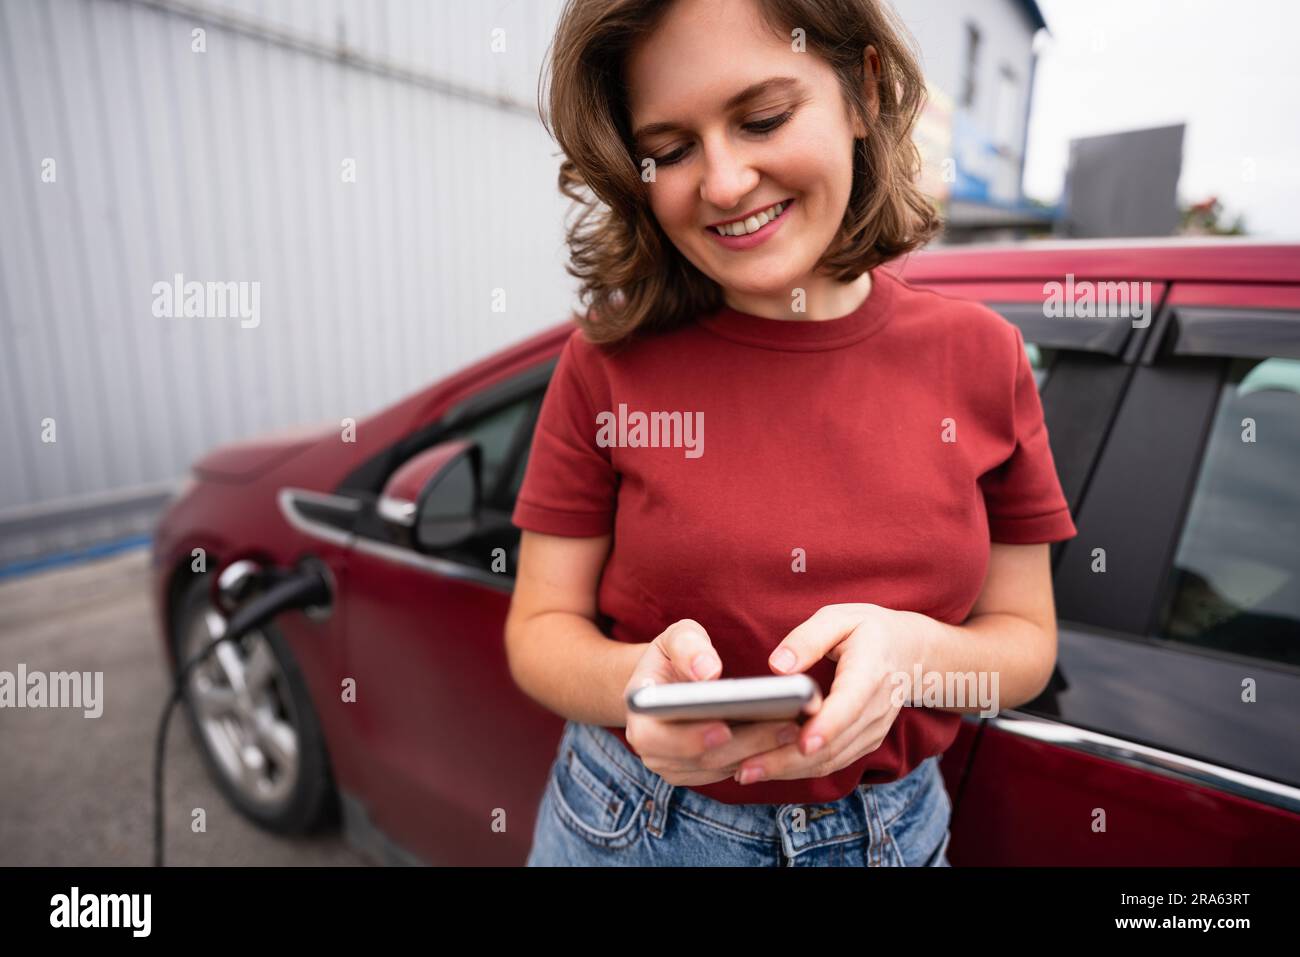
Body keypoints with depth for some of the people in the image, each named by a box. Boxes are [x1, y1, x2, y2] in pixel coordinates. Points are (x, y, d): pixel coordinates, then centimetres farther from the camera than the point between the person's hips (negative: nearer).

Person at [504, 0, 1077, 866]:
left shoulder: (980, 357, -9)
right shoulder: (608, 365, -14)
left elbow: (1026, 641, -3)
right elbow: (540, 630, -8)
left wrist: (908, 651, -23)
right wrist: (636, 681, -29)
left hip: (892, 832, 2)